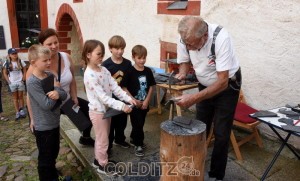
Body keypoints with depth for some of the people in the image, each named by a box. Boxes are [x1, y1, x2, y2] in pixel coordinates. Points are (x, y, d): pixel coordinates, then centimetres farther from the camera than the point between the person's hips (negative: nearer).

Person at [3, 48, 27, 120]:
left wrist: (23, 80, -6)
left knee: (20, 97, 9)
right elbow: (5, 73, 3)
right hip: (12, 83, 0)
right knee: (15, 98, 8)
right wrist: (8, 81, -4)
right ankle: (17, 113, 12)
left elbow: (24, 71, 2)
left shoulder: (21, 61, -4)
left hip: (20, 82, 0)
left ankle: (22, 111, 19)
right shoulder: (7, 63, -4)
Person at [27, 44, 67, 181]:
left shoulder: (50, 75, 0)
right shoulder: (32, 82, -23)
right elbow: (47, 104, -26)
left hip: (54, 123, 8)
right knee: (45, 159, 11)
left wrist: (58, 93, -24)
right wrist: (56, 88, -14)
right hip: (43, 127, -8)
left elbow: (64, 95, -2)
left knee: (54, 153, 26)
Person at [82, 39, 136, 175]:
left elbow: (115, 87, -2)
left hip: (106, 109, 8)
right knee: (103, 140, 8)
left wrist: (128, 98, -13)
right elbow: (103, 96, -29)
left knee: (101, 138, 22)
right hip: (98, 111, -8)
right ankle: (102, 165, 28)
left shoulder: (103, 70, 1)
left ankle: (98, 160, 41)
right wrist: (122, 106, -33)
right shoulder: (90, 75, -25)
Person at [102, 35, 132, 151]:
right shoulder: (106, 64, -13)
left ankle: (120, 139, 42)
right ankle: (107, 145, 25)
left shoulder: (128, 63, -1)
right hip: (110, 99, -4)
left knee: (122, 120, 20)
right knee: (110, 122, 8)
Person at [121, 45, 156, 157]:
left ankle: (133, 138, 40)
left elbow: (151, 87, 4)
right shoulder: (130, 72, -13)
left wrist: (146, 101, -6)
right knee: (137, 124, 1)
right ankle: (138, 144, 18)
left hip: (144, 104, 5)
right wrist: (134, 100, -15)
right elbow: (124, 88, -12)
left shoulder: (148, 71, -1)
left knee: (140, 124, 18)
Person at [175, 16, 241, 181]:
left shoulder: (220, 38, -35)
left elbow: (222, 82, -35)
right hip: (205, 85, 4)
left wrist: (194, 98, -41)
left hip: (227, 85, -4)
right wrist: (182, 74, -23)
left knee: (221, 134, -1)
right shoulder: (184, 39, -21)